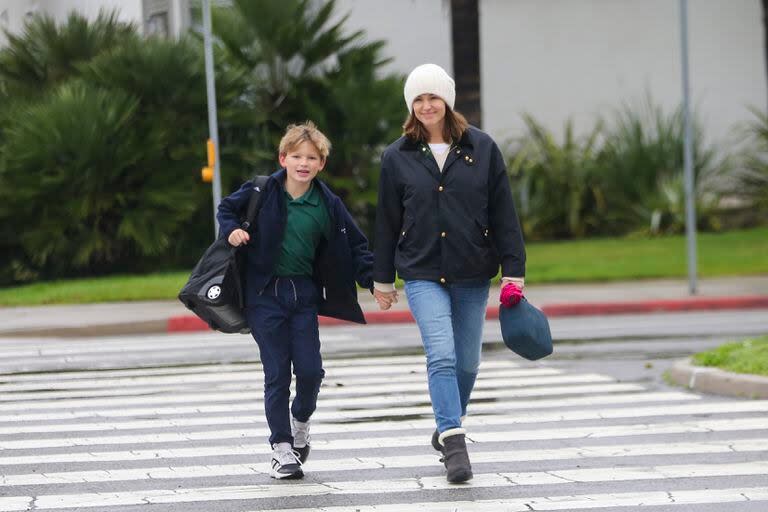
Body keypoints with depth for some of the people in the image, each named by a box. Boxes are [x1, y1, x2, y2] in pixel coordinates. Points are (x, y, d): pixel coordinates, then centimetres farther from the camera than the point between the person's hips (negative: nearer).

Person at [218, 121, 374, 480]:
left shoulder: (328, 205, -1)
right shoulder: (262, 192, -5)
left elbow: (355, 246, 6)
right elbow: (227, 209, 11)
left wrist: (374, 280, -6)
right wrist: (231, 229, -10)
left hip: (304, 293, 2)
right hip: (264, 293, -2)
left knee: (310, 370, -4)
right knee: (277, 373, -3)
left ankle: (301, 420, 28)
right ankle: (281, 447, 7)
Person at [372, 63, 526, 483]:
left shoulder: (482, 149, 1)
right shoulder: (397, 157, 2)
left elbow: (503, 213, 3)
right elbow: (387, 222, 8)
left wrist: (513, 269, -1)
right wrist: (383, 279, 11)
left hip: (473, 274, 2)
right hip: (423, 274, -1)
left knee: (467, 361, 10)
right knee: (441, 356, -16)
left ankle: (447, 431, 30)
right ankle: (454, 442, -20)